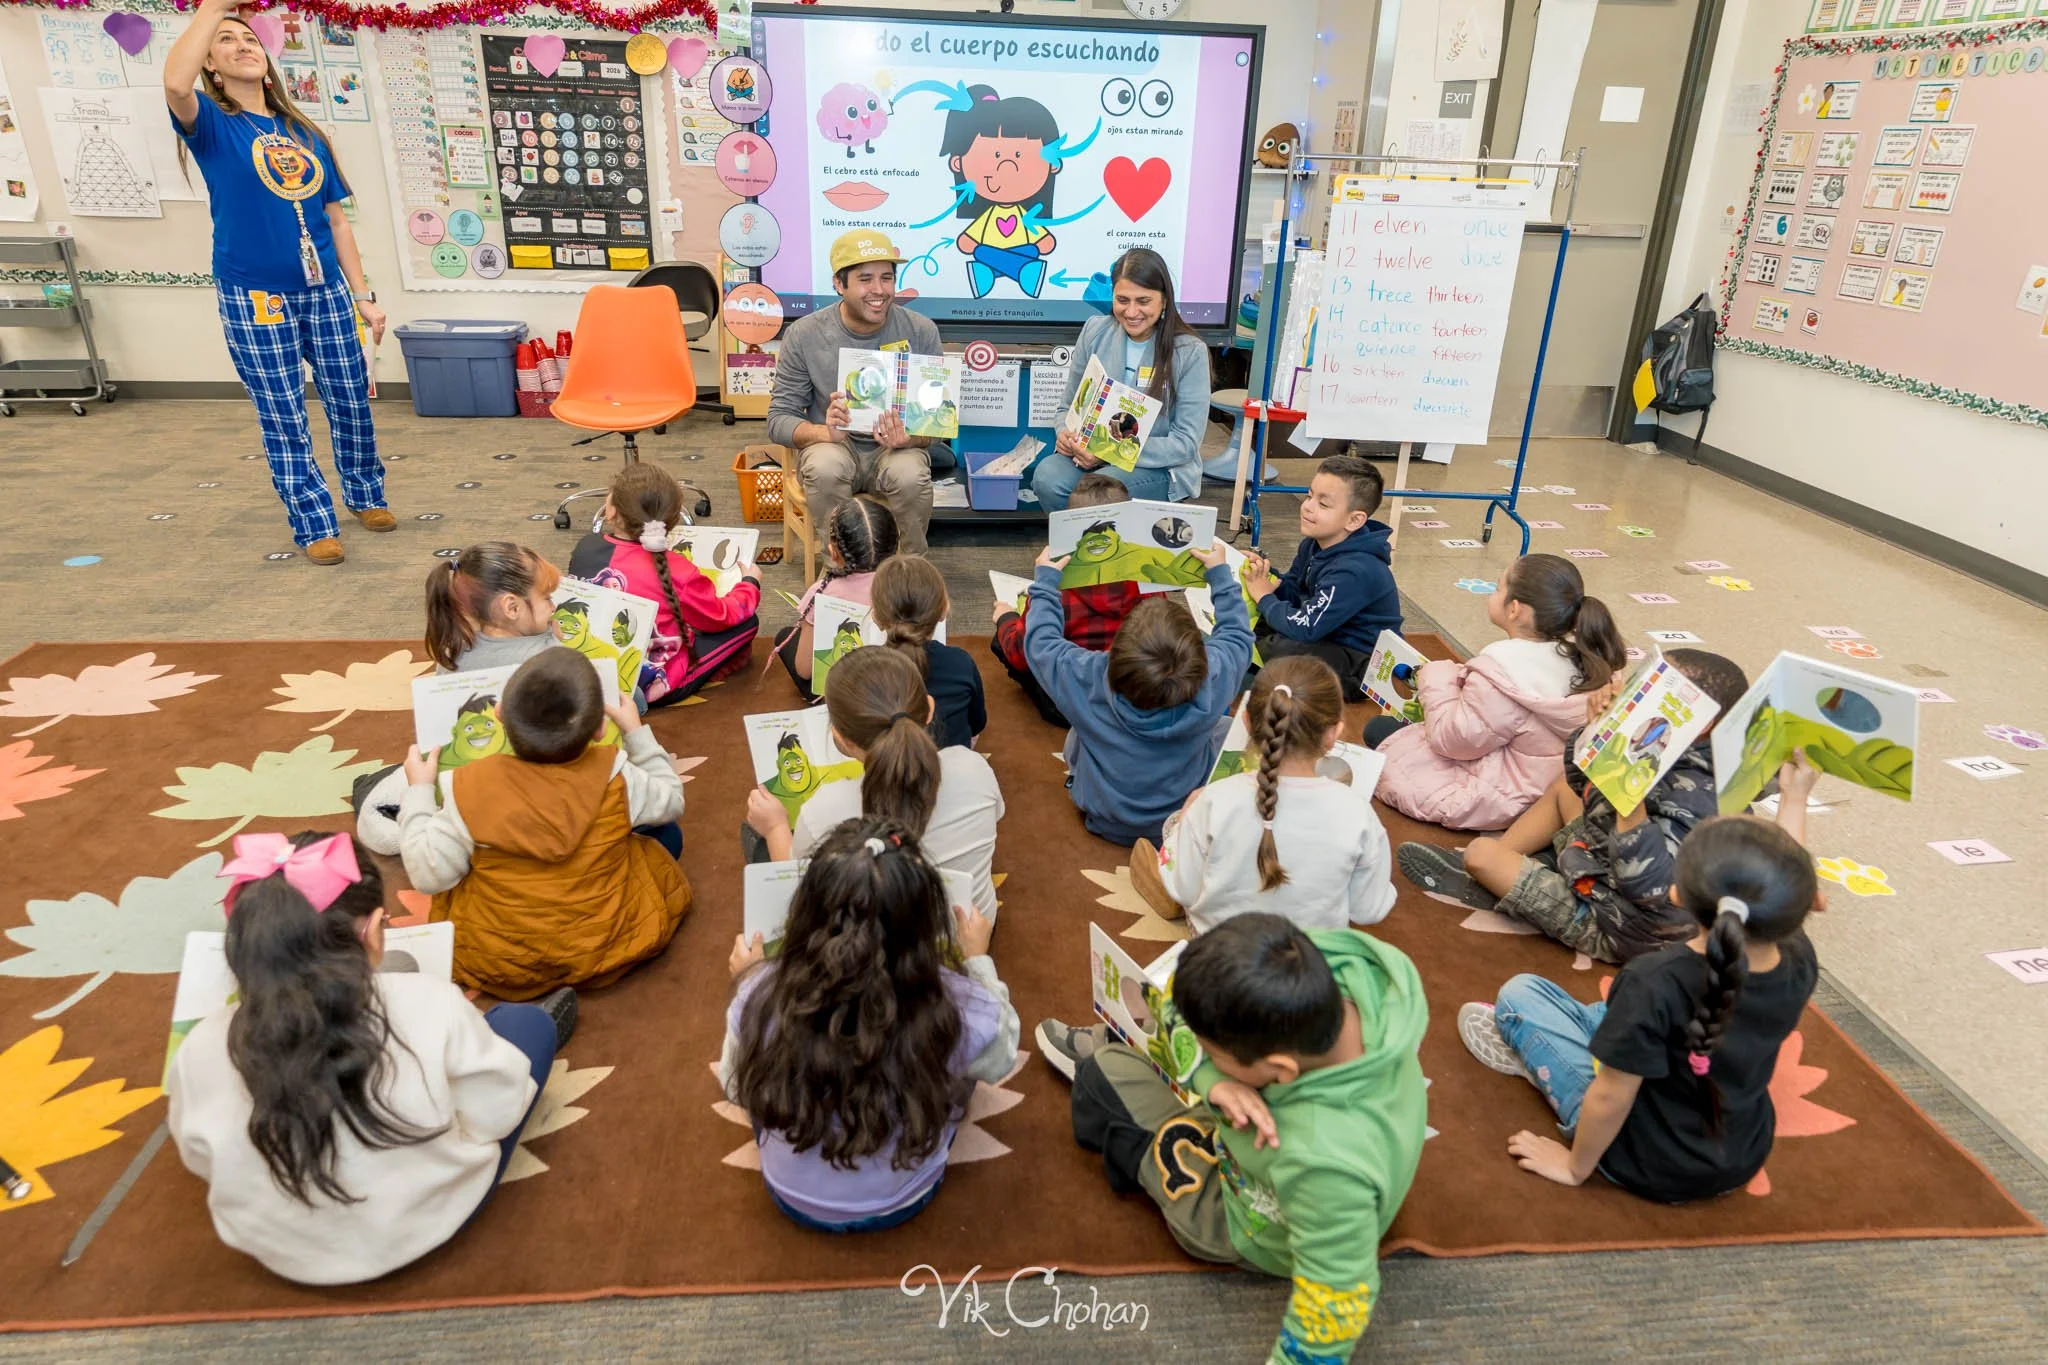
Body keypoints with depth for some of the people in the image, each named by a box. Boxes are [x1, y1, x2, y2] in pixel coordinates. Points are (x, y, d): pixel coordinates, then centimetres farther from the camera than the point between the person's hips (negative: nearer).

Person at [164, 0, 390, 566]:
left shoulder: (307, 134, 10)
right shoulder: (212, 126, -2)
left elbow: (336, 221, 11)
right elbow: (175, 84, -27)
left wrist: (362, 295, 7)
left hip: (326, 292, 4)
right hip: (255, 297, -4)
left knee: (350, 401, 10)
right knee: (283, 418, 3)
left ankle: (365, 494, 31)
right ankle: (313, 524, 13)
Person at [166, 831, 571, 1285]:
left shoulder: (201, 1052, -22)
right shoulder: (428, 1005, -30)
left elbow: (203, 1160, -2)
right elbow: (496, 1114, -16)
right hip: (436, 1213, -2)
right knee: (524, 1020, 18)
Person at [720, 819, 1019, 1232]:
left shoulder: (761, 999, -30)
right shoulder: (961, 1009, -33)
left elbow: (738, 1089, -7)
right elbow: (1000, 1060, -7)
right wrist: (978, 958, 4)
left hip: (795, 1200, 1)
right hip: (904, 1203, 0)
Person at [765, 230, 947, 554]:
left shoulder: (921, 332, -6)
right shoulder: (804, 335, -8)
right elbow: (779, 419, -6)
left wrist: (909, 439, -29)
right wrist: (827, 432, -30)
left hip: (898, 449, 1)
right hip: (832, 446, 0)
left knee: (910, 475, -34)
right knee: (826, 467, -35)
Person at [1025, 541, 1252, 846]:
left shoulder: (1088, 680, -34)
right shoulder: (1212, 678, -32)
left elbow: (1041, 642, -12)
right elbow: (1238, 636, -8)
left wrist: (1046, 581, 2)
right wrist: (1220, 573, 4)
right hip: (1188, 820, 0)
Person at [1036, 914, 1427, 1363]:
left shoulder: (1327, 1163, -49)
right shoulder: (1323, 968, -33)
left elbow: (1335, 1311, -34)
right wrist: (1217, 1082, -35)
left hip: (1242, 1229, -5)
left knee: (1104, 1078, 5)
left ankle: (1099, 1070, 44)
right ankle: (1114, 1053, 51)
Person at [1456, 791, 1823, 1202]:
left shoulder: (1654, 982, -35)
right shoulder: (1798, 965, -20)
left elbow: (1610, 1099, -25)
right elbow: (1782, 879, 3)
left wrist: (1575, 1166, -7)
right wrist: (1795, 798, 16)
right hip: (1743, 1161, 6)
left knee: (1518, 993, 2)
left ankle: (1528, 1048, 28)